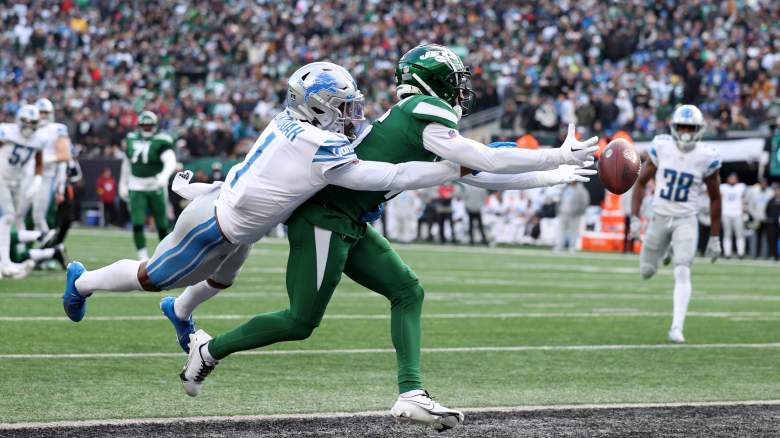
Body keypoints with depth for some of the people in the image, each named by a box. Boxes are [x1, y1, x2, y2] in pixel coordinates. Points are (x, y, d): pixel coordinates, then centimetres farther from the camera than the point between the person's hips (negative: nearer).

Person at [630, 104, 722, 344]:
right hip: (659, 216, 2)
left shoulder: (706, 157, -11)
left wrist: (714, 237, 3)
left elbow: (715, 198, 1)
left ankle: (677, 327, -17)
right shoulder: (662, 147, -9)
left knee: (682, 272, -17)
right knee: (647, 272, 12)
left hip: (686, 220, -2)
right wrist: (635, 218, -3)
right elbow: (641, 181, 3)